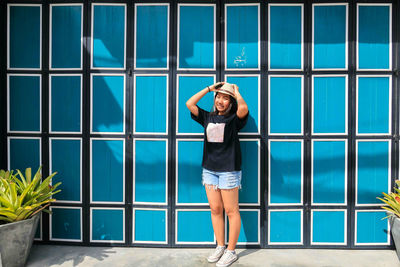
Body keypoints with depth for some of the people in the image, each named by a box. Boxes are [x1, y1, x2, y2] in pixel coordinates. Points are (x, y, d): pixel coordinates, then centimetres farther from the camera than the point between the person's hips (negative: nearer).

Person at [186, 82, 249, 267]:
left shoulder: (234, 119, -2)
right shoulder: (208, 117, 12)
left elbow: (243, 108, -24)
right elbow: (189, 104, 5)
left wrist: (236, 92, -4)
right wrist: (209, 88, 8)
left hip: (229, 170, -5)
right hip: (209, 169, 5)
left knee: (231, 211, 3)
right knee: (215, 209, 11)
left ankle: (231, 251, 18)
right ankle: (220, 247, 27)